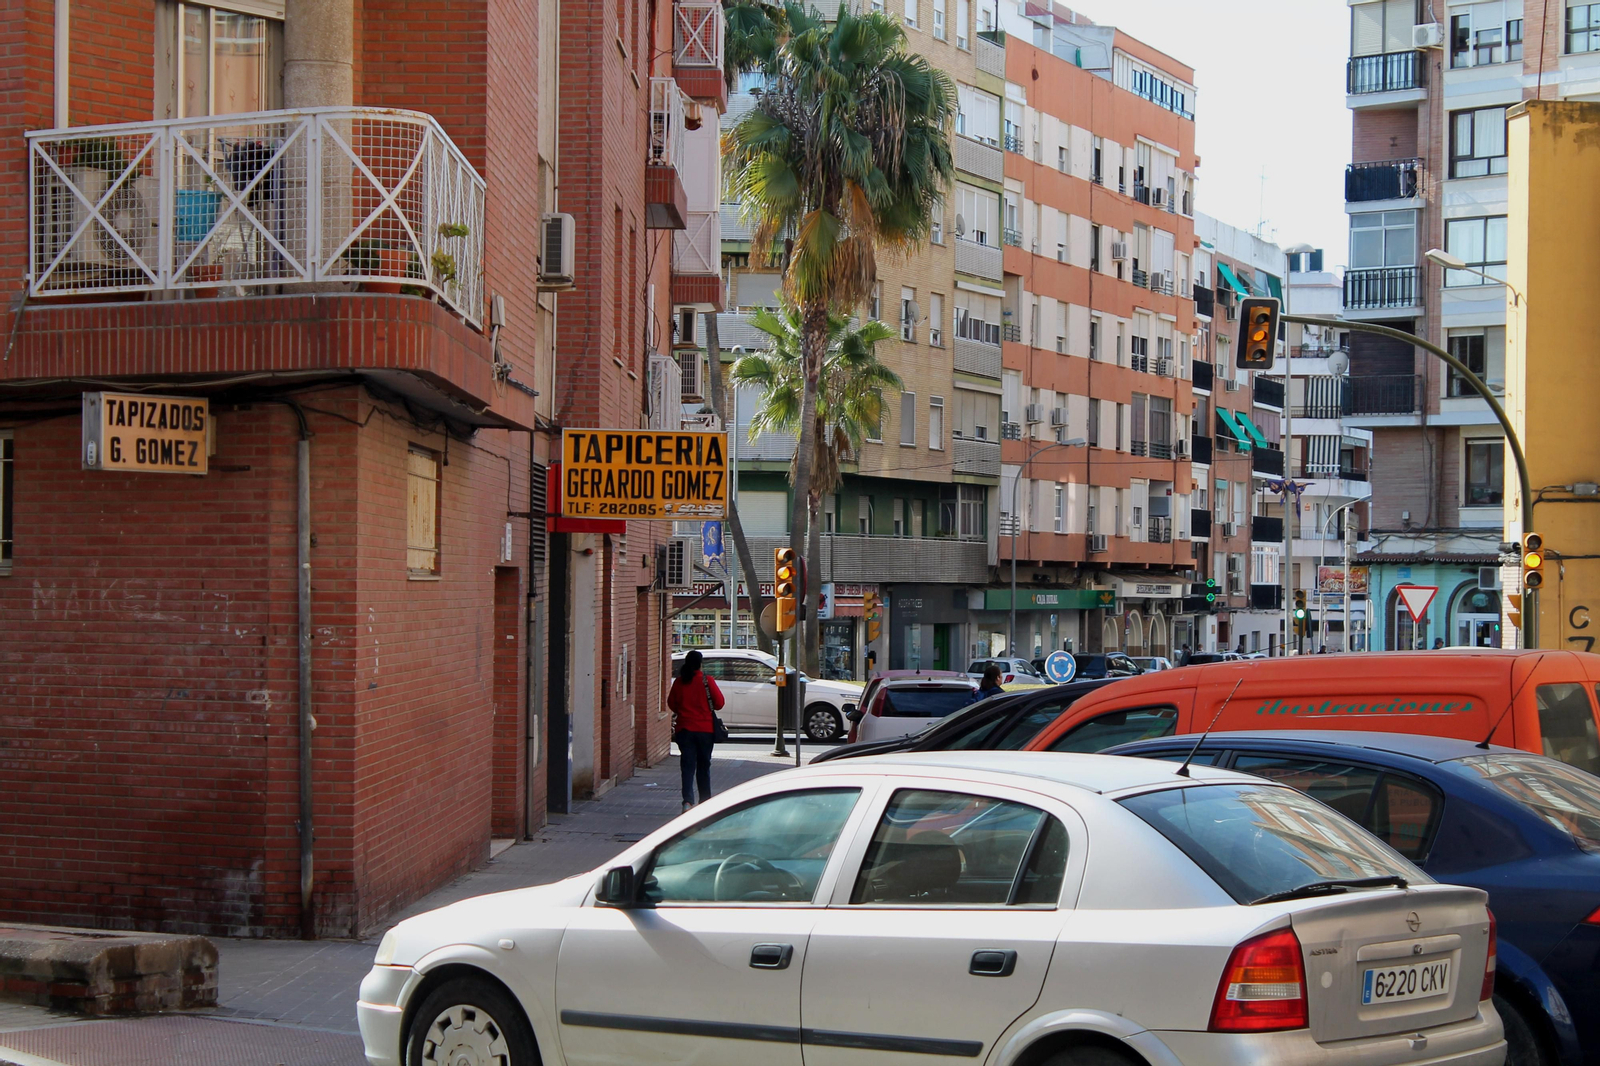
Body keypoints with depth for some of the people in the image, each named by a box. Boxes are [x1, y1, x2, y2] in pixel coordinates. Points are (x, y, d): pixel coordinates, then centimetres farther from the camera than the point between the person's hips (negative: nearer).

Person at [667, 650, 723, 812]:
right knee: (703, 765, 13)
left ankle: (688, 800, -18)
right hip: (705, 728, -1)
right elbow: (719, 703, -6)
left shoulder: (678, 682, -2)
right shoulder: (707, 681, -9)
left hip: (684, 728, 1)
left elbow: (671, 703, 8)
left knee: (687, 765, 0)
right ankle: (705, 801, 20)